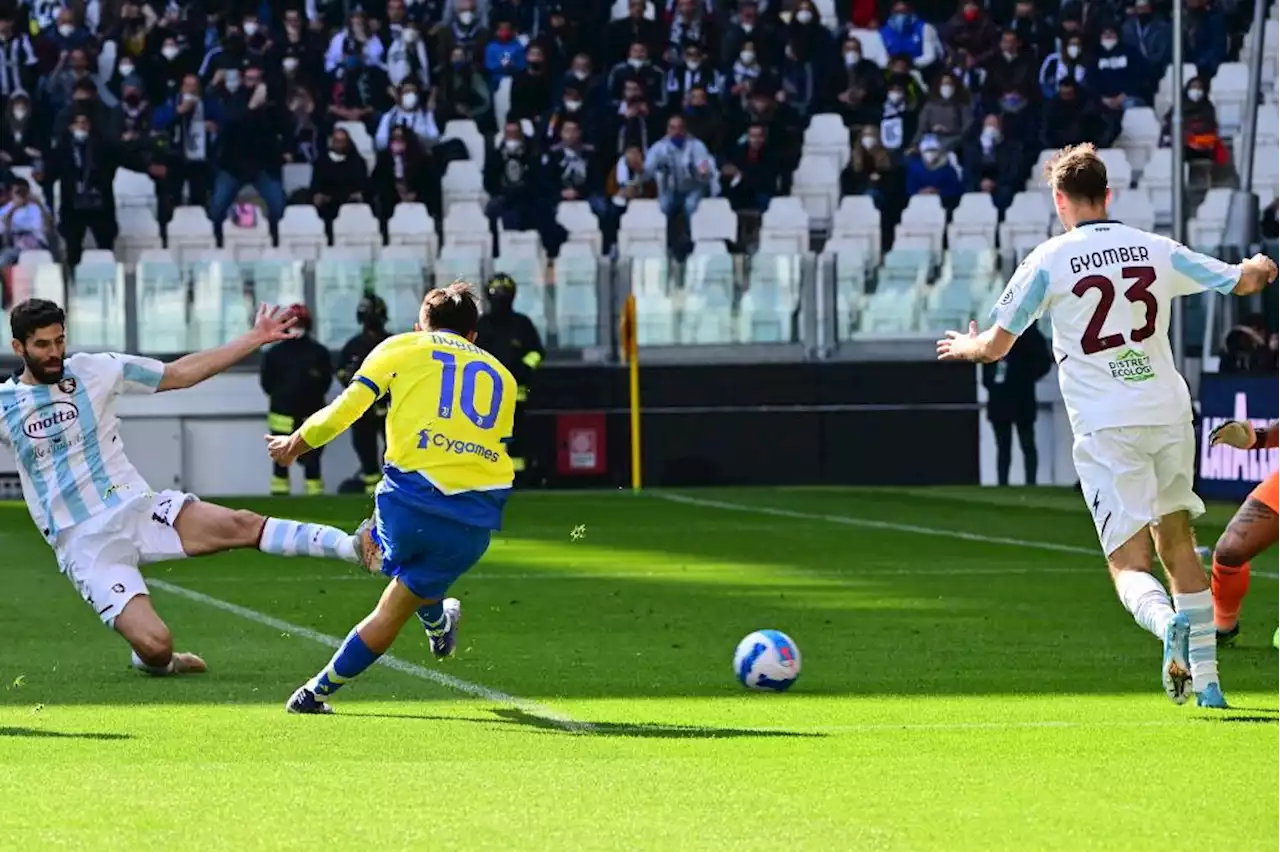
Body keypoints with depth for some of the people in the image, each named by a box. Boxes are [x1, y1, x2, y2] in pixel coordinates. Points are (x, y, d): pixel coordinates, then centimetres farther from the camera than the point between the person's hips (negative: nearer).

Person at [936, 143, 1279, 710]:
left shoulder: (1050, 261, -2)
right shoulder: (1157, 251, 7)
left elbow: (995, 346, 3)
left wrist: (965, 347, 27)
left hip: (1106, 429, -3)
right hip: (1169, 413, 3)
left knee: (1130, 565, -5)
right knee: (1178, 546, 17)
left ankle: (1167, 622, -37)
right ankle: (1206, 681, 16)